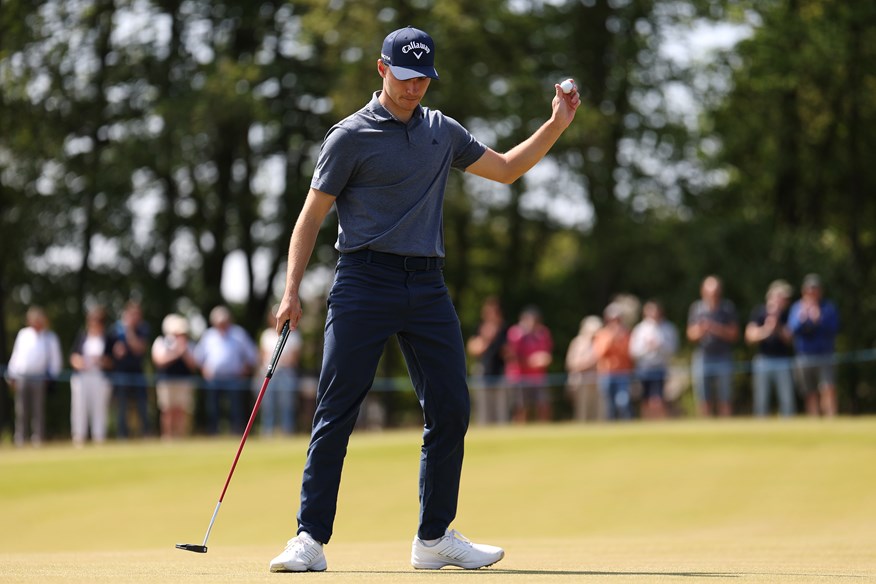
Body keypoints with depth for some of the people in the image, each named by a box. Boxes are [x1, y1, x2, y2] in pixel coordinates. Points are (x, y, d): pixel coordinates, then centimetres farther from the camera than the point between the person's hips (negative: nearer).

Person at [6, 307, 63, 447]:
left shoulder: (50, 337, 6)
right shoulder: (23, 334, 15)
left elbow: (55, 359, 5)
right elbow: (16, 355, 16)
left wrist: (51, 376, -4)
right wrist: (12, 376, 10)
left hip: (40, 378, -3)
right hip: (21, 377, 3)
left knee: (38, 409, -4)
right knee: (21, 410, 2)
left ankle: (38, 438, -2)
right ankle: (20, 439, 5)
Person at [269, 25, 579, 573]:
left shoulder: (443, 132, 15)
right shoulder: (351, 137, -1)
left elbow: (507, 169, 25)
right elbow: (312, 216, 0)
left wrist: (556, 125, 13)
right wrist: (292, 291, -9)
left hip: (428, 286, 5)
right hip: (365, 284, -5)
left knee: (451, 410, 2)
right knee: (336, 412, -8)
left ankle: (435, 537, 13)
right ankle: (311, 539, -4)